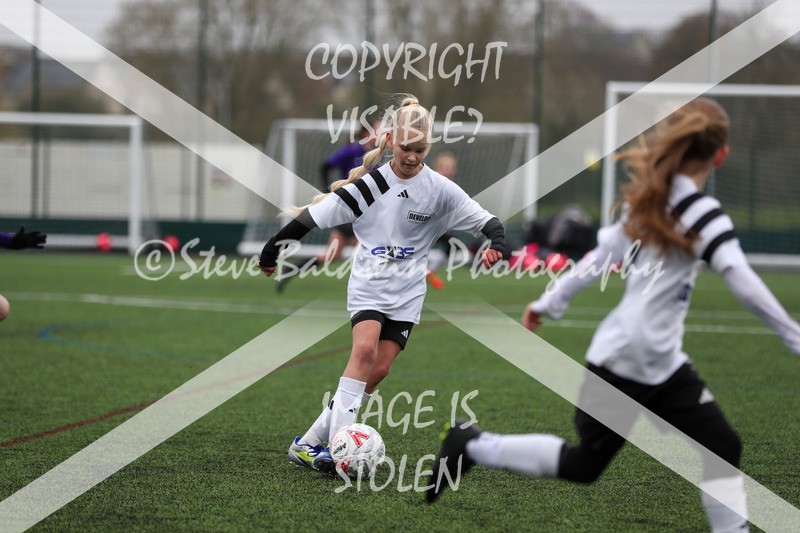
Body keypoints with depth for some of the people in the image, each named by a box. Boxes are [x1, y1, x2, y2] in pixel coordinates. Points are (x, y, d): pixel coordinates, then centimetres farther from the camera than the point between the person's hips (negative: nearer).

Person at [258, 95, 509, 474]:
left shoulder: (439, 190, -5)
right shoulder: (369, 186, -8)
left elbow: (484, 220, -5)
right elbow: (314, 215, -4)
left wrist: (497, 242, -27)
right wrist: (272, 249, -1)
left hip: (406, 292, 2)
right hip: (368, 283, -2)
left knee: (378, 371, -6)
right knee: (365, 348, -25)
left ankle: (309, 444, 1)